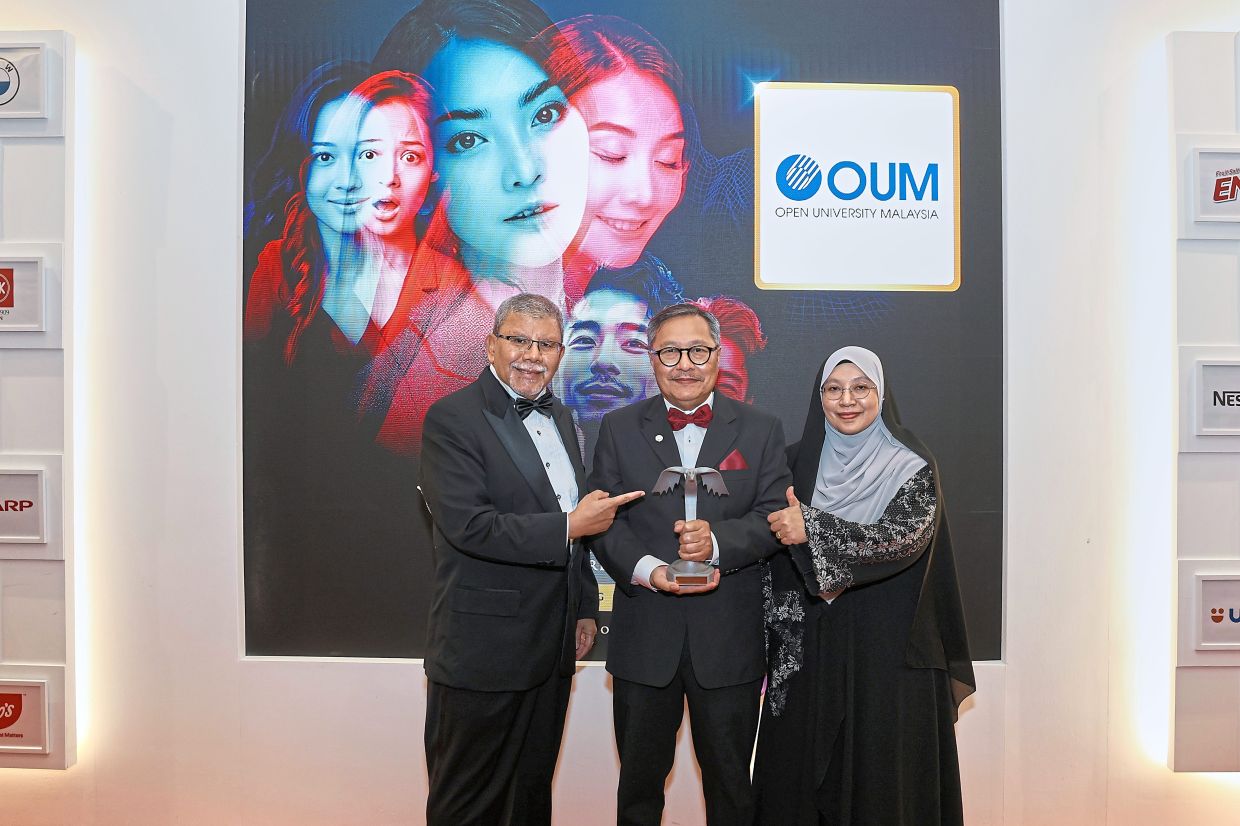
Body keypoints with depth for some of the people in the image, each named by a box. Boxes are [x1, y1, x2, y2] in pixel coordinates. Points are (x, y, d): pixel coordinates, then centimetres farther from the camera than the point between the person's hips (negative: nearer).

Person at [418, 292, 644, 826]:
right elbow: (468, 525, -24)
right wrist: (569, 526, -21)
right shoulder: (453, 418, -14)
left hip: (552, 647, 7)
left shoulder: (558, 416, 10)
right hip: (482, 648, -7)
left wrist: (585, 608, 15)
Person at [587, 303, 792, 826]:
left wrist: (718, 541, -23)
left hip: (728, 640, 0)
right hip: (643, 639, 1)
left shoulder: (761, 430, 2)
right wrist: (647, 570, -22)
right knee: (638, 782, 19)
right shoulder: (619, 429, 2)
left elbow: (775, 518, -5)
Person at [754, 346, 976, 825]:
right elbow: (779, 558, 8)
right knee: (801, 764, 9)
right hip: (810, 645, 3)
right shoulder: (801, 462, 6)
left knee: (881, 768, 5)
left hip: (887, 646, -2)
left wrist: (813, 529, -26)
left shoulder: (912, 467, -3)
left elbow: (906, 534, -19)